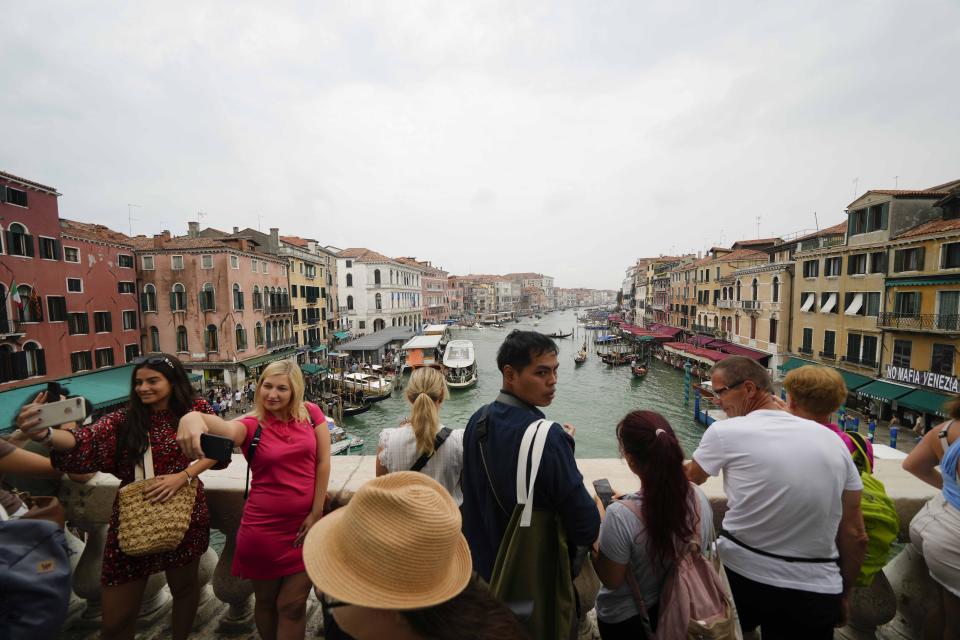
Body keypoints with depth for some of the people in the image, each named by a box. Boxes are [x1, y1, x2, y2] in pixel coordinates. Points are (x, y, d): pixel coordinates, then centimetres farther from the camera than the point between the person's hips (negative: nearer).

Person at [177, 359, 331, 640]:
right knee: (266, 600, 20)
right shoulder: (252, 425, -9)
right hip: (264, 527, 0)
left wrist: (316, 513, -7)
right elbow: (226, 428, -33)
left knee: (292, 605, 10)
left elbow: (323, 462, -5)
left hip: (306, 523, 0)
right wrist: (193, 417, -56)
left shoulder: (311, 413, -6)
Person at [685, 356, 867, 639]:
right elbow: (855, 537, 3)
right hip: (814, 594, 3)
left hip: (737, 577, -3)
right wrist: (843, 595, 17)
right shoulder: (832, 439, -2)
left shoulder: (725, 431, -14)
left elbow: (691, 477, 5)